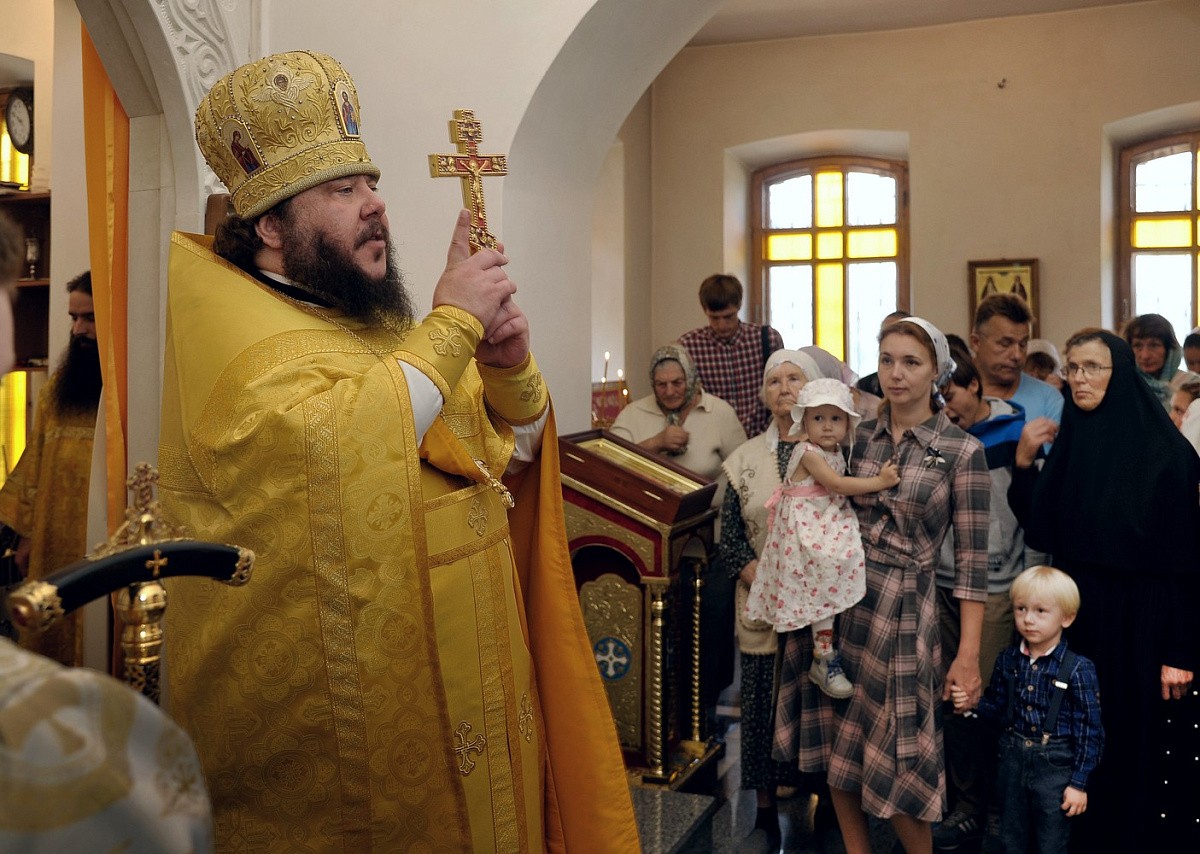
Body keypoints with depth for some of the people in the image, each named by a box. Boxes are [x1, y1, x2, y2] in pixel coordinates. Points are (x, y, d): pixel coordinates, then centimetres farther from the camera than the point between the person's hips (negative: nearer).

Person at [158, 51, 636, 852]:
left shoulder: (378, 321, 11)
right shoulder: (233, 324, -12)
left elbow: (513, 450, 13)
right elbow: (333, 456, -31)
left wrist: (510, 362, -7)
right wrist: (451, 324, -21)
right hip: (334, 709, -7)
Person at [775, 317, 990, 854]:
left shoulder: (962, 451, -6)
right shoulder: (860, 436, 6)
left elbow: (971, 557, -7)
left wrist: (968, 654, -10)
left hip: (900, 613, -4)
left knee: (891, 760, 2)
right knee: (835, 747, 11)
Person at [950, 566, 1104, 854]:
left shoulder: (1078, 669, -15)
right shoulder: (1007, 660, -1)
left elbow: (1090, 730, -11)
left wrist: (1079, 783, -10)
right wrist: (970, 704, -11)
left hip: (1055, 767, -4)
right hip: (1012, 760, 4)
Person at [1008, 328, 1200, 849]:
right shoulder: (1069, 442, 6)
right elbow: (1042, 532, 6)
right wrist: (1023, 463, -5)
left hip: (1142, 625, -5)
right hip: (1078, 619, 5)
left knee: (1142, 744, 5)